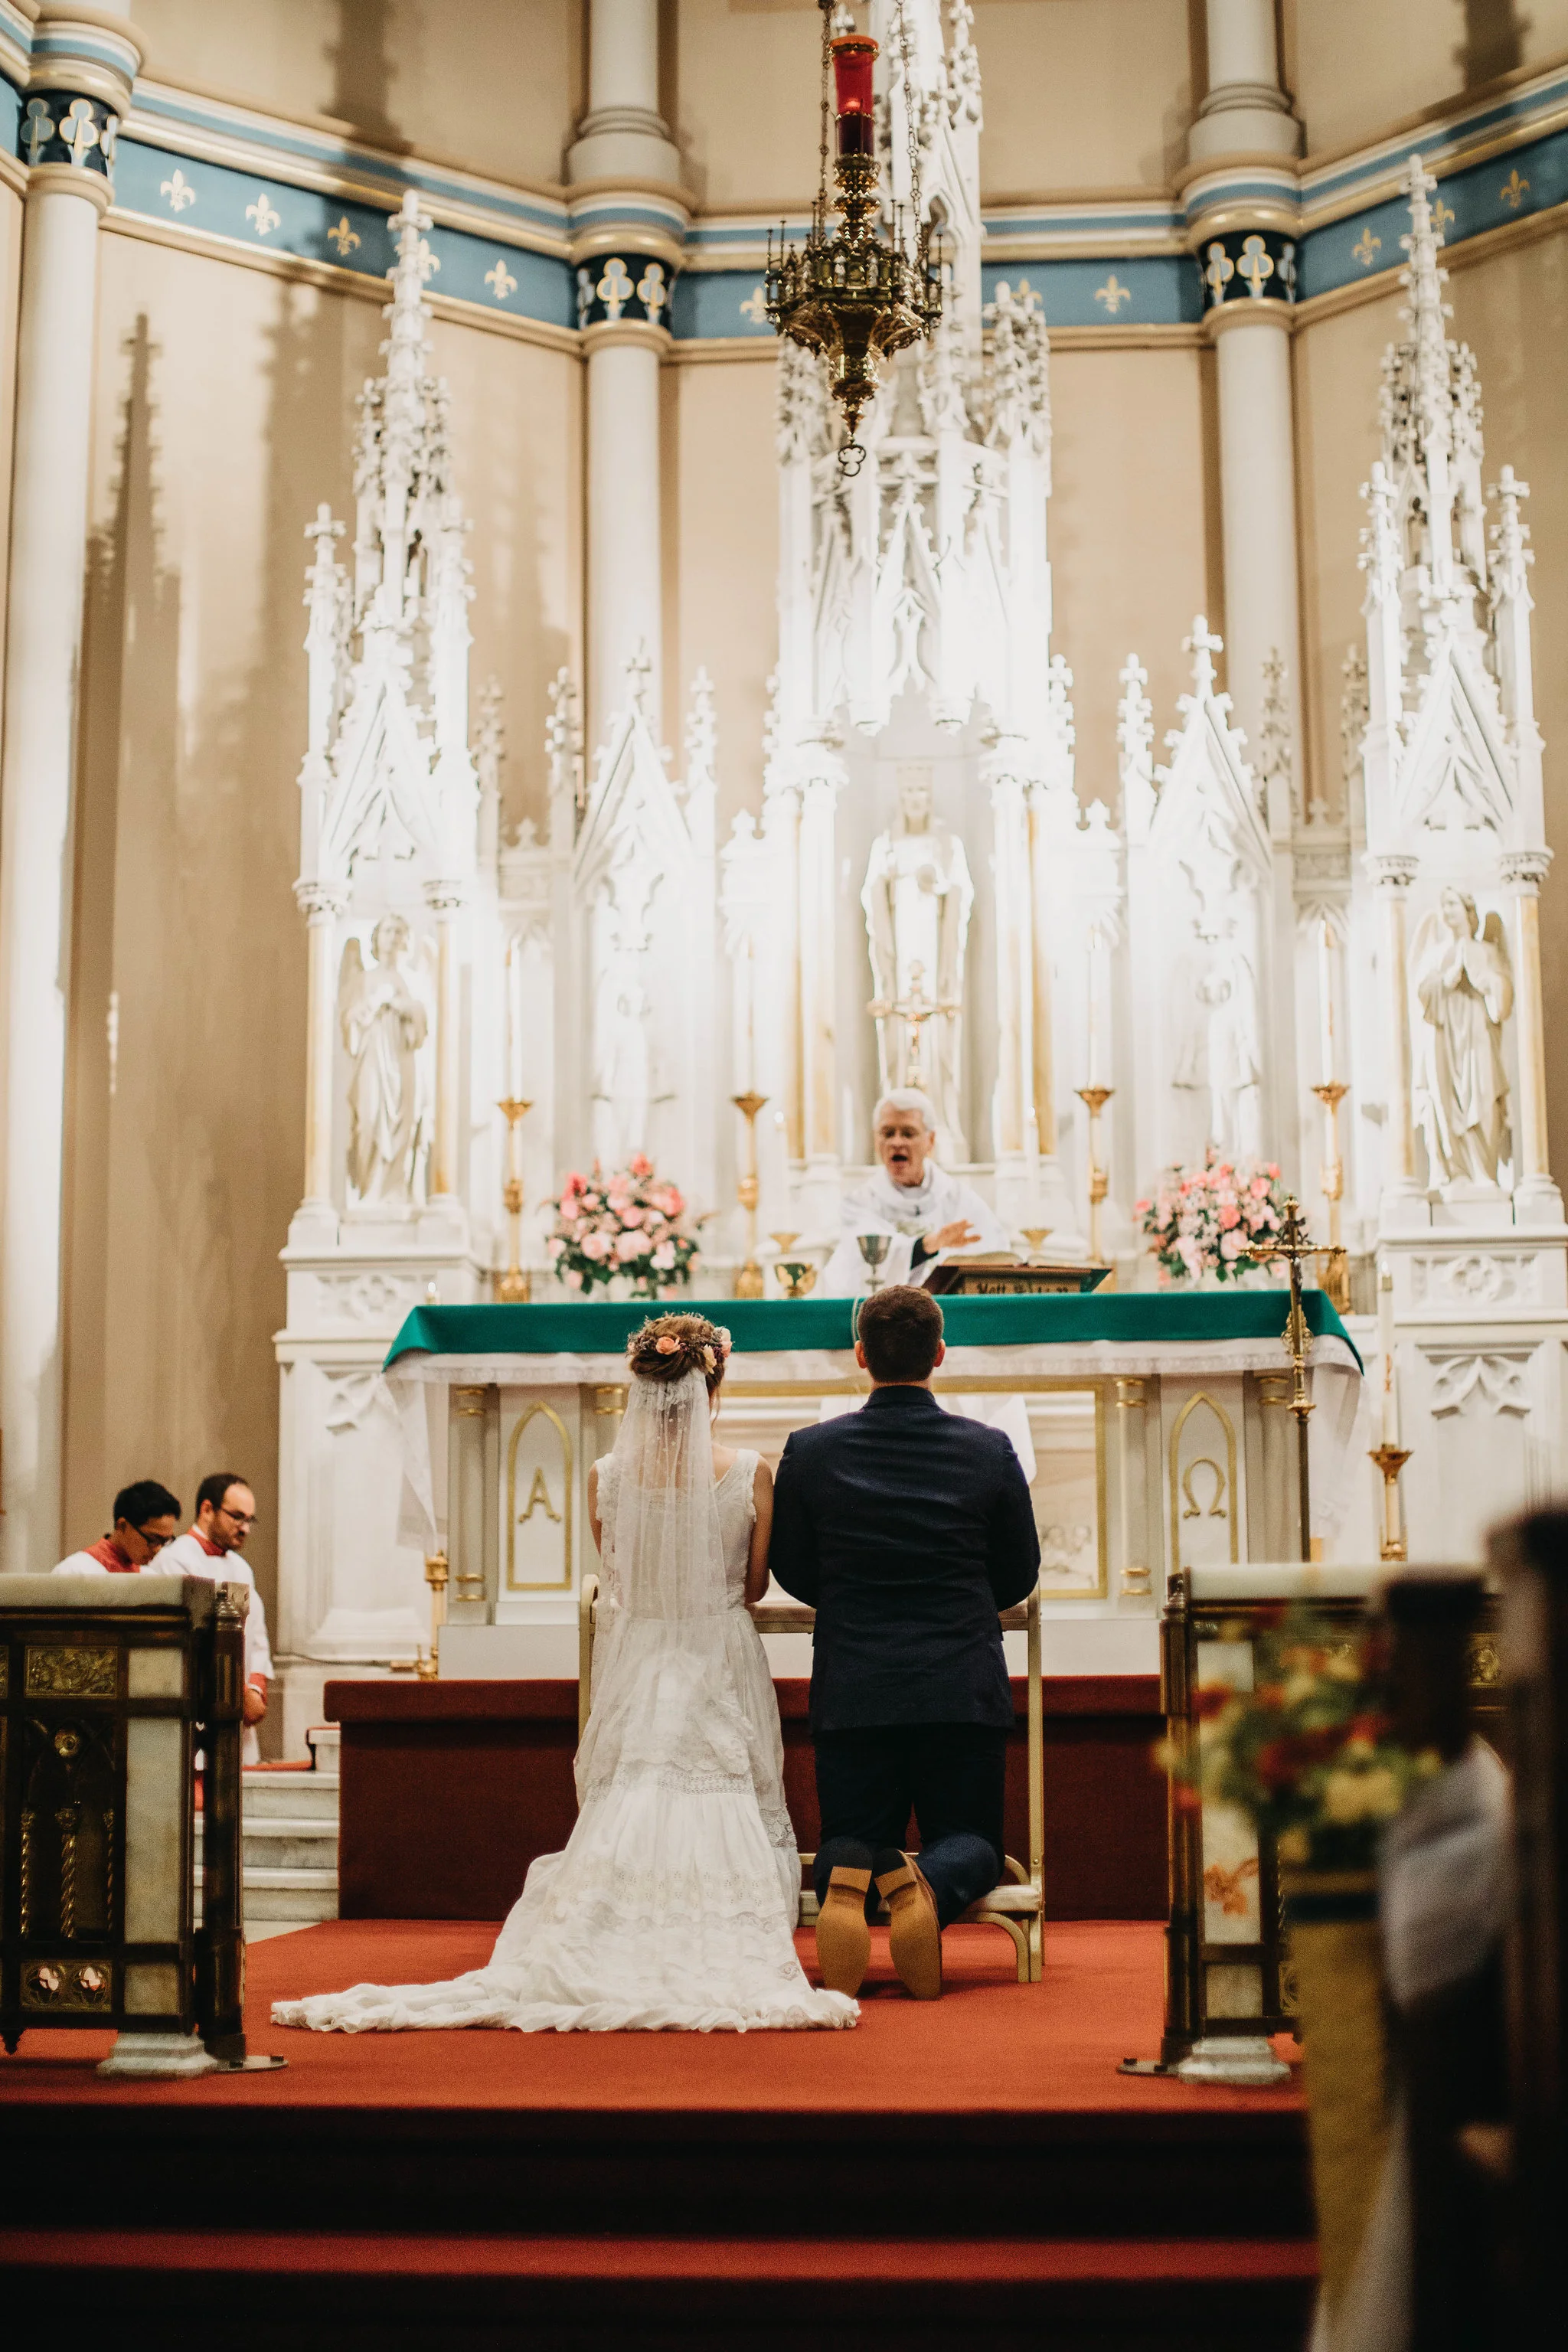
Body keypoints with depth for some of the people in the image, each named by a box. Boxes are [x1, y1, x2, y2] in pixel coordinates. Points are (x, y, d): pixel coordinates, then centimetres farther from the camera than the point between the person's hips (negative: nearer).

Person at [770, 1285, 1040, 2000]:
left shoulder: (809, 1452, -4)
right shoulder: (990, 1451, -3)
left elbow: (792, 1572, 8)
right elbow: (1019, 1575, 7)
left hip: (853, 1690, 0)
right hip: (964, 1688, 0)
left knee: (850, 1837, 16)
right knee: (970, 1841, 14)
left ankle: (850, 1873, -23)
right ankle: (926, 1885, -23)